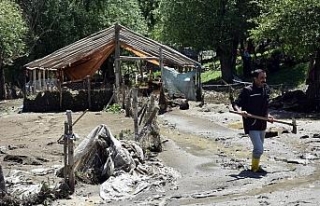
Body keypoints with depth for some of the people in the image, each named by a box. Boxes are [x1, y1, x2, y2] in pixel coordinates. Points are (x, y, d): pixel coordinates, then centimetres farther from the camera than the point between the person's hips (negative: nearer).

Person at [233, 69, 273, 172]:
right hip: (251, 125, -7)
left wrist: (267, 115, 8)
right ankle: (254, 167, 11)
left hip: (262, 124, 7)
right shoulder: (247, 90, -14)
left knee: (259, 148, 19)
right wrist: (240, 111, -32)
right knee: (259, 149, -12)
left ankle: (256, 166, 38)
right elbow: (236, 104, -13)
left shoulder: (266, 89, 6)